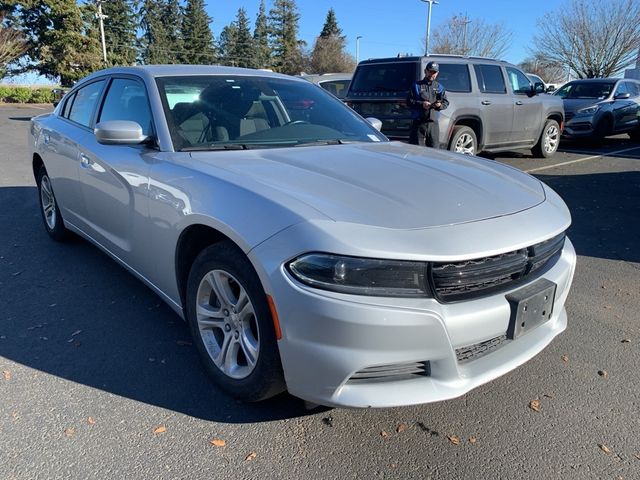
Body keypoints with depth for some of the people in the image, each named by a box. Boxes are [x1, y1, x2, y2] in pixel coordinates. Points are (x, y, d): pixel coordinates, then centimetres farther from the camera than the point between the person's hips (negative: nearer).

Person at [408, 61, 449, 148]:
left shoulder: (439, 87, 17)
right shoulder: (417, 85, 9)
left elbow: (446, 102, 12)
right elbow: (409, 101, 1)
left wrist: (440, 105, -12)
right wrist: (421, 104, -15)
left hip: (433, 123, 3)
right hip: (419, 122, -2)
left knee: (434, 148, 2)